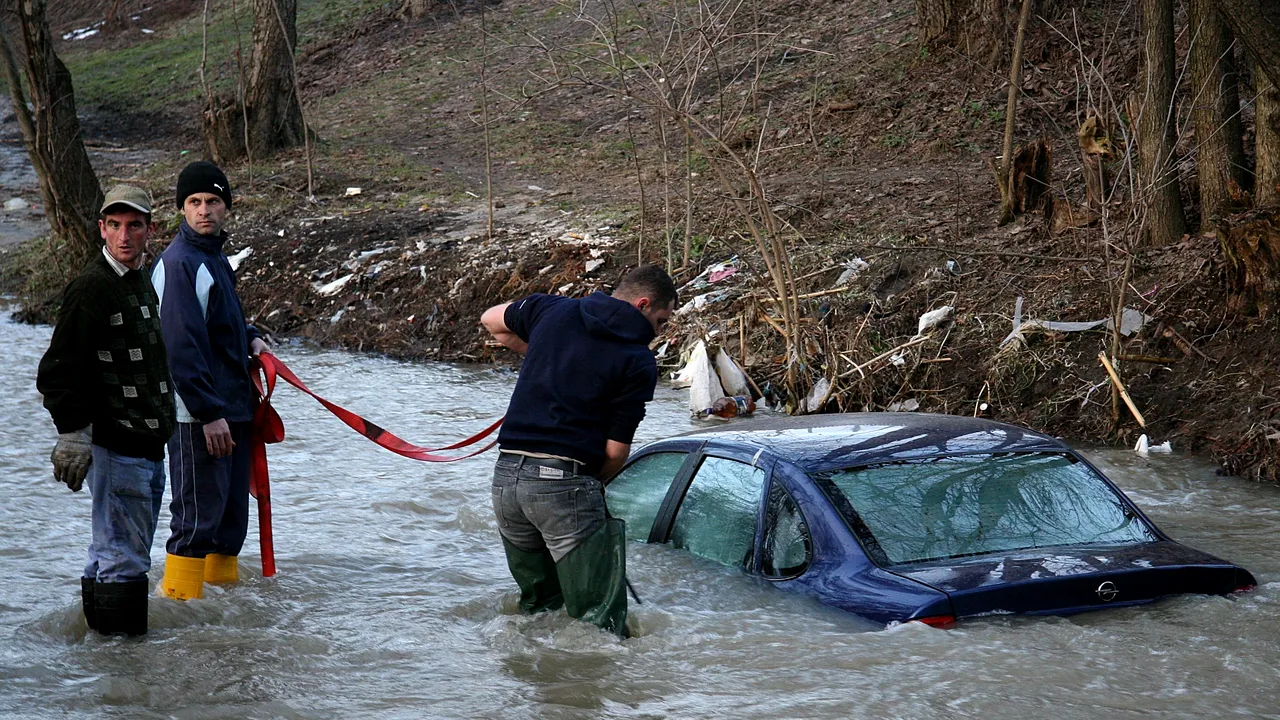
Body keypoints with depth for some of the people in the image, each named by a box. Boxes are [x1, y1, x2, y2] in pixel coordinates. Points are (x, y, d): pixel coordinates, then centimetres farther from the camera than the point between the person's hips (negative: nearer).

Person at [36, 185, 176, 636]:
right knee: (123, 556, -6)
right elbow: (60, 373, -17)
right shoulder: (91, 288, -14)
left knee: (121, 552, 17)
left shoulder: (141, 282, 15)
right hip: (116, 446, -9)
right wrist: (73, 438, -21)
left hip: (148, 446, 9)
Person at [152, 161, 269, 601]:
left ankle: (224, 588, 26)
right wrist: (209, 413, -23)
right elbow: (181, 346, -21)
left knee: (232, 514, 15)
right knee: (198, 517, -7)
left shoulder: (214, 257, 16)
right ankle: (180, 600, 0)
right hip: (196, 418, -9)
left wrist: (249, 338, 11)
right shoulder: (179, 263, -14)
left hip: (231, 409, 9)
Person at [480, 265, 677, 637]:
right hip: (564, 481, -6)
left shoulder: (553, 309, 11)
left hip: (505, 476, 6)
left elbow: (492, 320, 31)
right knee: (600, 621, -3)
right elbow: (616, 451, -3)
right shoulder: (639, 362, -3)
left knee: (538, 605, 23)